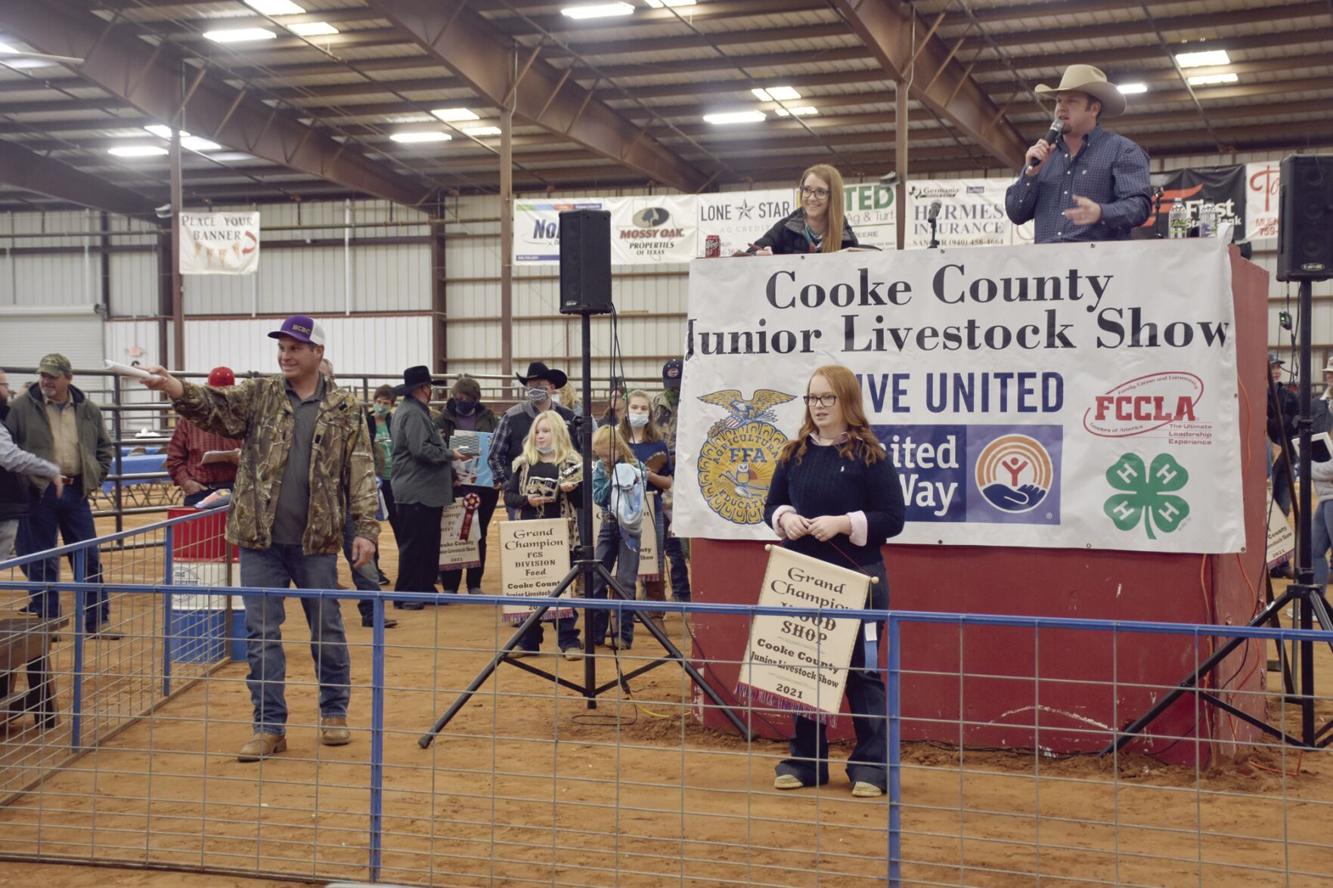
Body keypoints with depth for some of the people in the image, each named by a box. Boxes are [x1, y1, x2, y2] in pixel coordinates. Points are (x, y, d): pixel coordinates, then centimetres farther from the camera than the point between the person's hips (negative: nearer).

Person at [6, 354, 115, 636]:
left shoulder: (88, 410, 7)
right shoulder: (21, 406, -4)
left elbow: (104, 447, 18)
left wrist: (95, 478, 8)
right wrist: (22, 477, -7)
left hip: (76, 492, 3)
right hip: (39, 493, -3)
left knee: (89, 558, 7)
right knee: (42, 561, 3)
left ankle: (97, 621, 16)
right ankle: (47, 621, 14)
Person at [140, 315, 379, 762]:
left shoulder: (345, 409, 1)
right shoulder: (258, 395, 4)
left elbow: (361, 473, -1)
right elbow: (214, 405, -13)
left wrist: (366, 528, -8)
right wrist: (173, 387, -33)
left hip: (316, 540, -1)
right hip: (260, 540, 1)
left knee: (327, 631, 11)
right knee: (261, 634, 4)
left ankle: (334, 713, 28)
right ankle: (270, 727, 13)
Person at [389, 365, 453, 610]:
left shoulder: (418, 411, 19)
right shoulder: (413, 413, -15)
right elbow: (421, 450, -24)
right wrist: (450, 454, -10)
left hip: (427, 491, 11)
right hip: (417, 492, -11)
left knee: (429, 543, 14)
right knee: (414, 544, -5)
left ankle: (426, 589, 21)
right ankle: (406, 595, 0)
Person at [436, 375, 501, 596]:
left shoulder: (489, 417, 8)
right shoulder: (444, 419, 3)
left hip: (485, 484, 2)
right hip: (455, 485, -2)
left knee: (479, 535, 9)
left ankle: (475, 585, 18)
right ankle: (449, 586, 7)